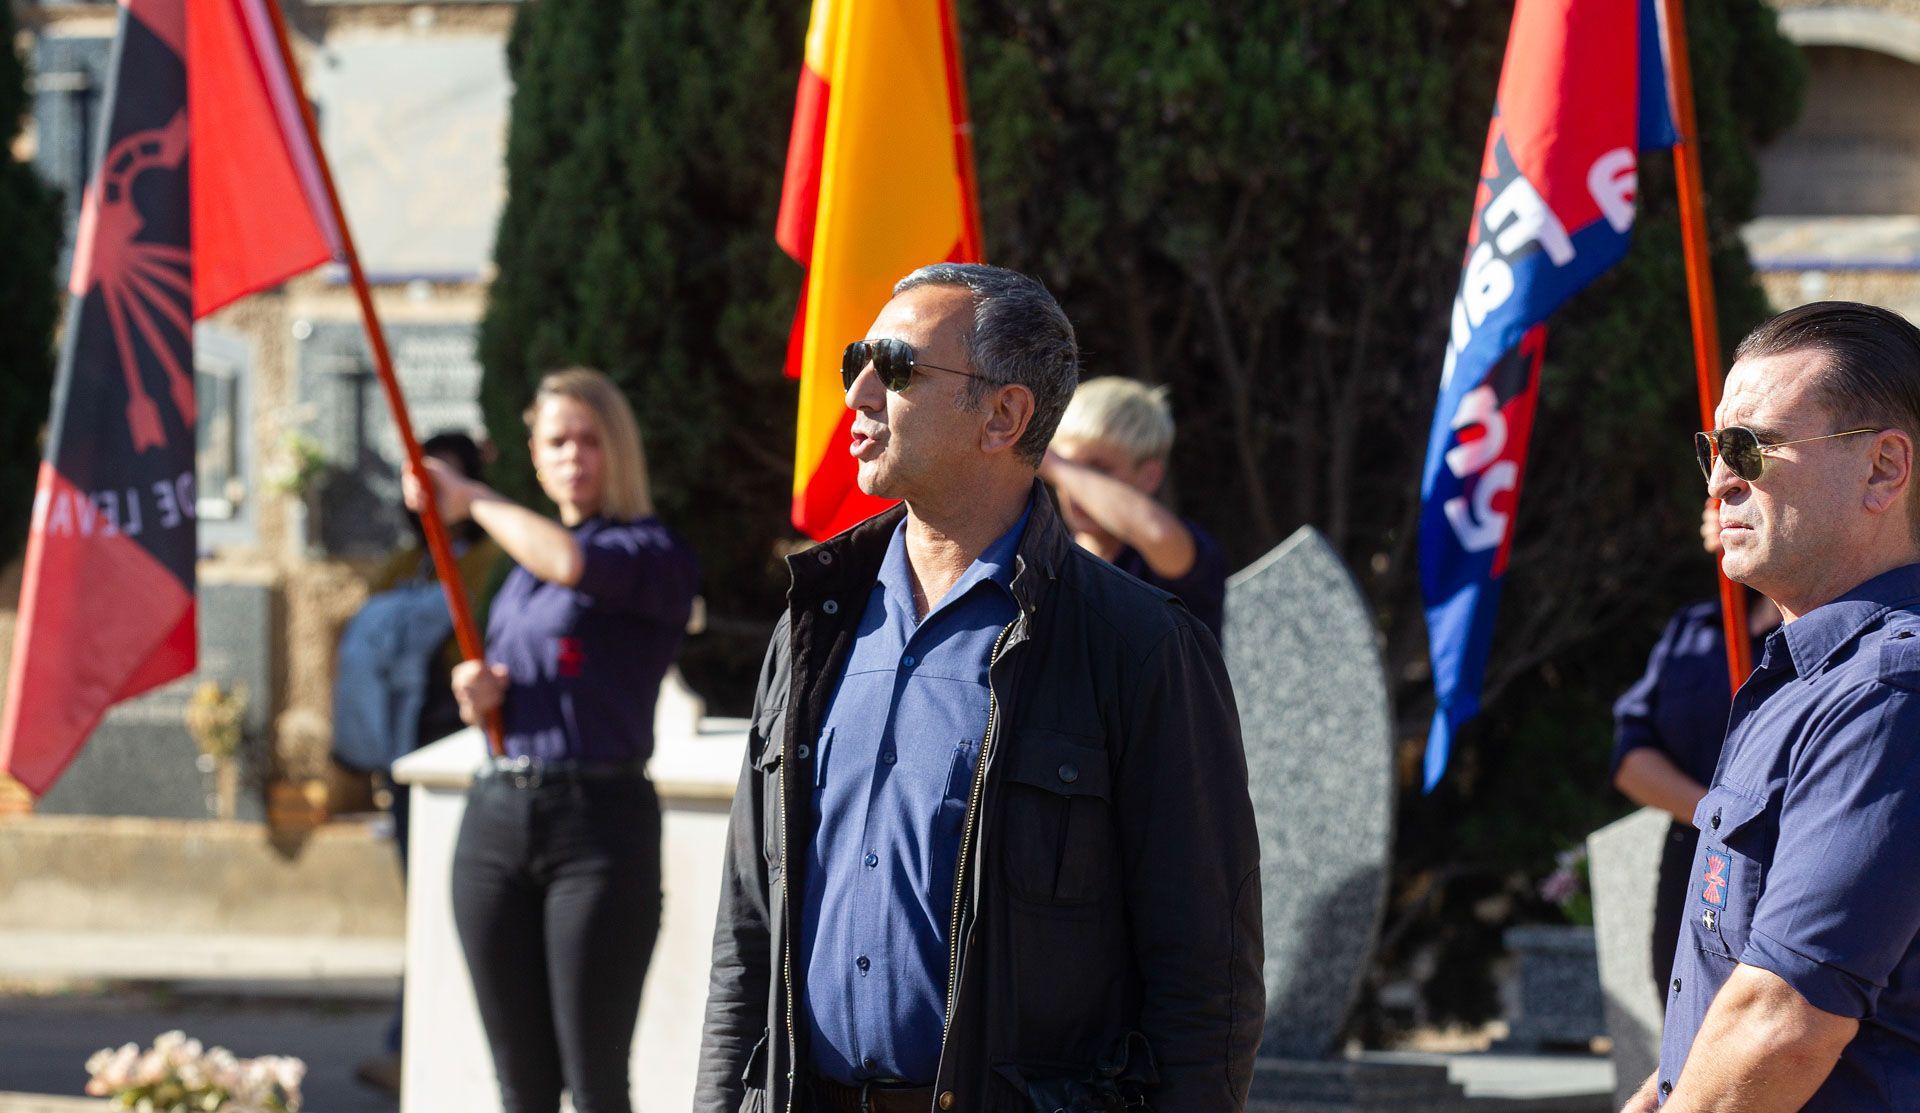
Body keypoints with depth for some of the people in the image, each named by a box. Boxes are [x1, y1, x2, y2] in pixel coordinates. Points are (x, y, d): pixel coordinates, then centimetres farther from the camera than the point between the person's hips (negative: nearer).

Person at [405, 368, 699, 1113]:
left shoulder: (654, 554, -4)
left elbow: (572, 563, -25)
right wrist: (477, 695, 3)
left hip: (598, 820, -7)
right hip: (497, 818, 7)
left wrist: (471, 500, -10)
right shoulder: (521, 567, 19)